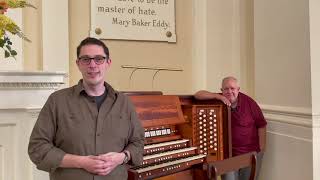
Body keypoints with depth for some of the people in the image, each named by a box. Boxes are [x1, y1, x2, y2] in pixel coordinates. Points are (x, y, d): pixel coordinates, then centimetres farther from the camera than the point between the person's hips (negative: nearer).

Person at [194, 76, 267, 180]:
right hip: (229, 153, 0)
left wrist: (261, 148, -5)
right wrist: (218, 96, -25)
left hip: (251, 152, 0)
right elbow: (197, 95, -15)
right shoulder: (219, 100, -7)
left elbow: (261, 125, -2)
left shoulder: (249, 102, -9)